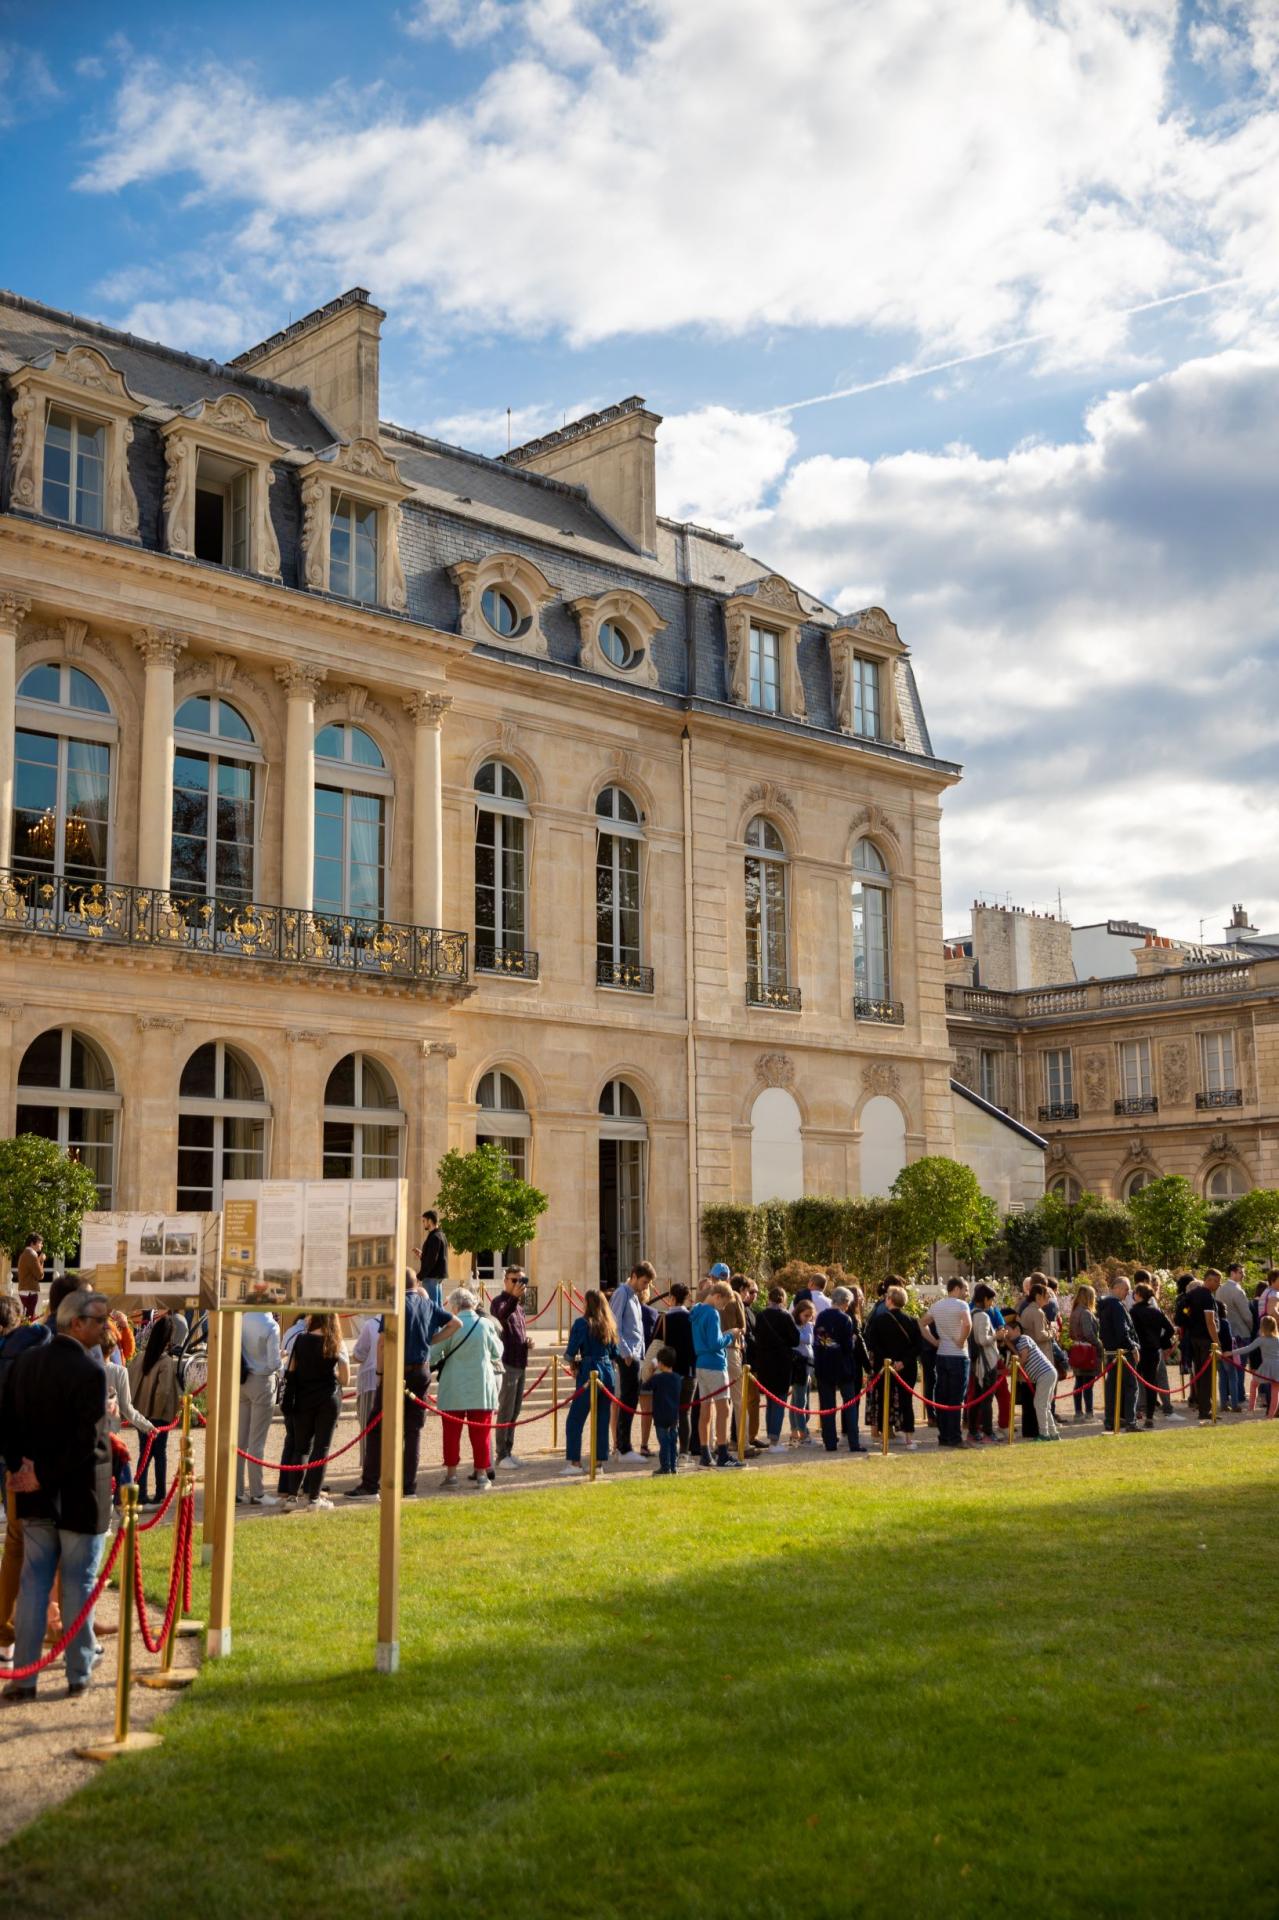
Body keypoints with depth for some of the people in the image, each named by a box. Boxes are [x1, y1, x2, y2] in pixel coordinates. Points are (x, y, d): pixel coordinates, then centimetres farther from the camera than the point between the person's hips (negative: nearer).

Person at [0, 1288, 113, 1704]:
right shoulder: (89, 1372, -19)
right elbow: (86, 1441, -23)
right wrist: (44, 1477, -13)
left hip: (36, 1496, 6)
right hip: (81, 1497, -5)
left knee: (34, 1581, 11)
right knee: (78, 1584, 7)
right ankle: (79, 1673, 17)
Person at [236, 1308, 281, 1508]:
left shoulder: (242, 1319, -2)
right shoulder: (271, 1326, -18)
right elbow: (274, 1363, -17)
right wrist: (279, 1371, 2)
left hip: (242, 1380, 6)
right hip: (262, 1382, -6)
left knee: (241, 1438, 12)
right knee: (257, 1441, 2)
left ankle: (237, 1491, 19)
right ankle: (257, 1493, 8)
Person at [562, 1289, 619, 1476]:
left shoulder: (582, 1323, -8)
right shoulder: (610, 1325, 10)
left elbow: (570, 1353, -10)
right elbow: (614, 1355, 14)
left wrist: (573, 1359, 10)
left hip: (590, 1374, -6)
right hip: (608, 1375, 6)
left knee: (575, 1421, 0)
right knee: (602, 1421, 11)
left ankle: (574, 1462, -3)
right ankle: (599, 1461, 12)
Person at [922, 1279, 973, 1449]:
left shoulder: (936, 1306, 11)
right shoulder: (961, 1305, -11)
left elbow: (923, 1325, 16)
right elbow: (967, 1324, -28)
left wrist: (934, 1342, 11)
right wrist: (961, 1341, -14)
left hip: (941, 1355, 6)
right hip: (958, 1356, -6)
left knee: (942, 1398, 10)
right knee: (956, 1400, -2)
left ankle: (943, 1436, 14)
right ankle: (955, 1438, -1)